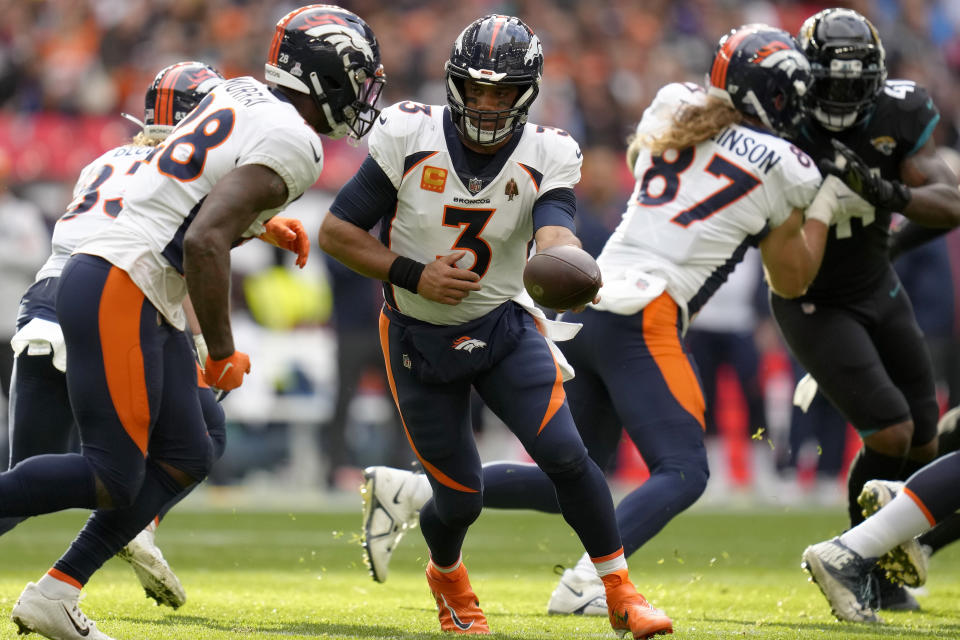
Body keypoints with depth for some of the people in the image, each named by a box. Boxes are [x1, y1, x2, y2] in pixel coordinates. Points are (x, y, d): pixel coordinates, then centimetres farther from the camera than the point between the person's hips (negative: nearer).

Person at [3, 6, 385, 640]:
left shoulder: (239, 93, 13)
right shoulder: (292, 145, -14)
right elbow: (204, 244, -24)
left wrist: (261, 226, 25)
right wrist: (223, 353, -14)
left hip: (145, 302, 10)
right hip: (117, 292, -10)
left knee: (185, 459, 12)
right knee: (112, 479, -8)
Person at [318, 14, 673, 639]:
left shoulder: (546, 156, -12)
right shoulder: (409, 138, -16)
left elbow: (555, 237, -30)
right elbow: (336, 232, -11)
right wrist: (412, 275, -23)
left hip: (503, 328, 1)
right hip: (420, 340, -1)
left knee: (563, 453, -19)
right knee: (461, 496, 2)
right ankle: (448, 577, 38)